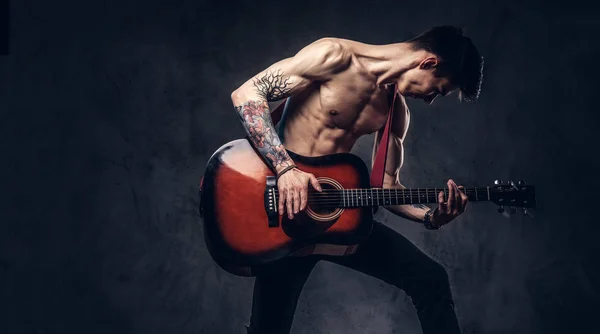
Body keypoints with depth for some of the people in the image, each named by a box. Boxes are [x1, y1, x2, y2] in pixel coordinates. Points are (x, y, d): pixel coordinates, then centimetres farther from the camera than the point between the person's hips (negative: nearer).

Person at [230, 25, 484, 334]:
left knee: (429, 277, -1)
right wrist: (285, 168, -27)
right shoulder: (335, 55, -14)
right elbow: (246, 94, -18)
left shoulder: (396, 111, 7)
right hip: (287, 208, -5)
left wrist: (430, 217, -6)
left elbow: (386, 185, 13)